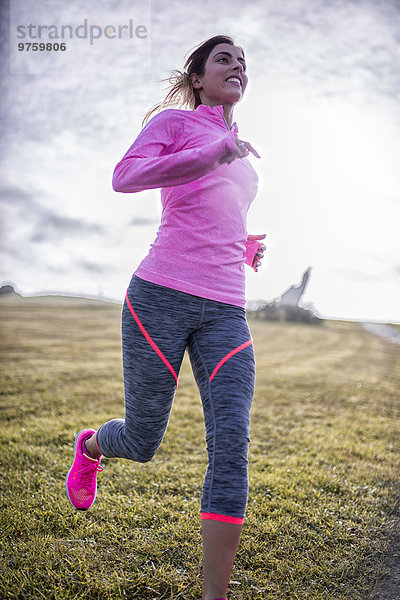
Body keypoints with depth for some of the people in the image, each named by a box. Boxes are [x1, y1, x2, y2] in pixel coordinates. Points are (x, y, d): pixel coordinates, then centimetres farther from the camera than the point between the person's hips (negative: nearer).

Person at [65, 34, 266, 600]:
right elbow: (125, 177, -11)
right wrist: (212, 153, -20)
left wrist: (248, 248, 17)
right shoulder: (175, 122, 8)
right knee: (142, 441, 5)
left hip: (226, 313, 5)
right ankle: (90, 445, 42)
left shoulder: (242, 157, 26)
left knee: (232, 444, -11)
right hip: (162, 296, -4)